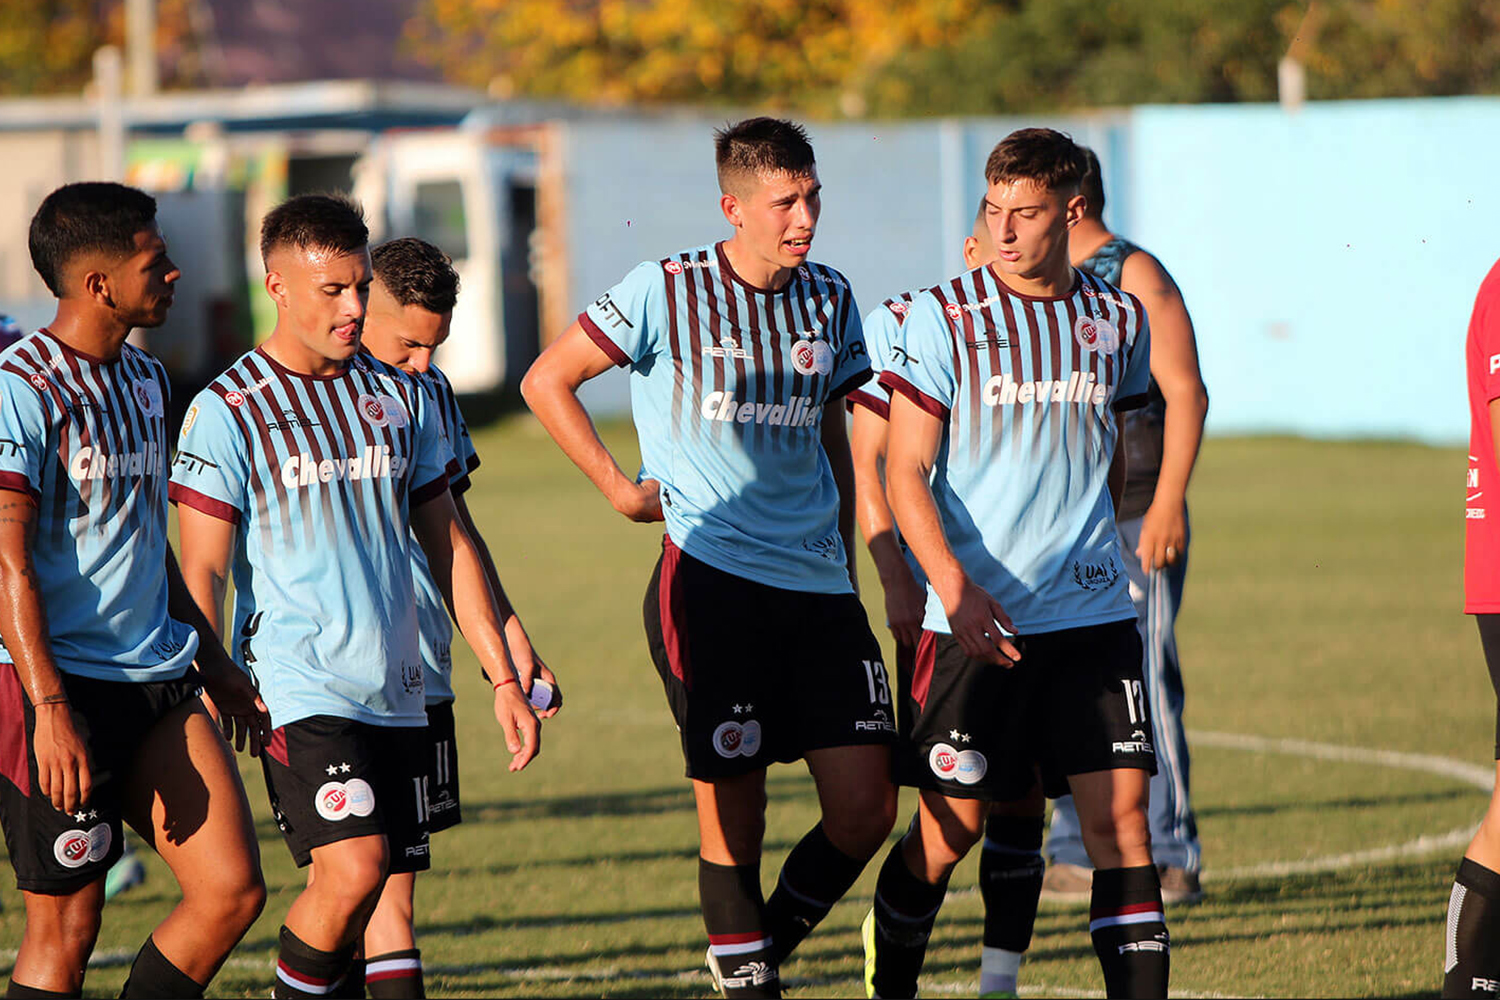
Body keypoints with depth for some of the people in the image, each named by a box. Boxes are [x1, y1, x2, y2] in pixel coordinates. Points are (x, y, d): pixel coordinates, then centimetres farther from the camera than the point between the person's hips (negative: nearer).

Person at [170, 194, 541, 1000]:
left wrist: (503, 677, 14)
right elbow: (202, 574, -5)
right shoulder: (226, 411, -4)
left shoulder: (400, 398, 12)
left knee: (383, 893, 4)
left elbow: (447, 544, 18)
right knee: (354, 867, -22)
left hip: (396, 692, 6)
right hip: (298, 685, -6)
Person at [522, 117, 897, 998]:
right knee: (733, 815, -5)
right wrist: (620, 487, 2)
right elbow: (547, 380, 5)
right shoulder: (668, 291, -4)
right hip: (712, 584, -4)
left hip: (819, 592, 4)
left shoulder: (830, 300, 10)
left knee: (866, 808, -3)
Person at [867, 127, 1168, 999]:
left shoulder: (1118, 321, 8)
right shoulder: (946, 316, -4)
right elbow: (905, 472, -6)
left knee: (1122, 814, -4)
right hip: (977, 618, -3)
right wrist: (955, 588, -18)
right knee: (951, 826, 2)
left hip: (1092, 615, 3)